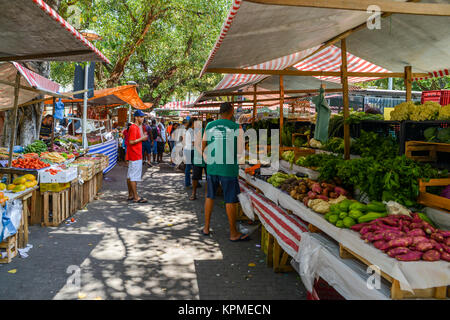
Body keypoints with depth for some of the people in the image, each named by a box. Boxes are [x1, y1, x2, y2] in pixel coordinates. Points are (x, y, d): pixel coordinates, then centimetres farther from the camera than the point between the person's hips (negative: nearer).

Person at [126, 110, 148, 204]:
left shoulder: (138, 127, 16)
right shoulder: (133, 127, -15)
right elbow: (131, 142, -22)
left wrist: (143, 137, 10)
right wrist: (142, 138, -15)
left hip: (137, 155, 10)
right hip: (135, 156, -10)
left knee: (130, 176, 14)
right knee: (134, 176, -6)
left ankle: (130, 195, 21)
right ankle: (136, 197, -3)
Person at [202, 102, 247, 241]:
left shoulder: (209, 126, 4)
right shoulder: (236, 128, -7)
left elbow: (203, 148, 11)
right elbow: (240, 150, -5)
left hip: (212, 167, 4)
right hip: (229, 168, -4)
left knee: (209, 197, 16)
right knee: (230, 200, 3)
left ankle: (206, 228, 25)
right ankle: (233, 233, 12)